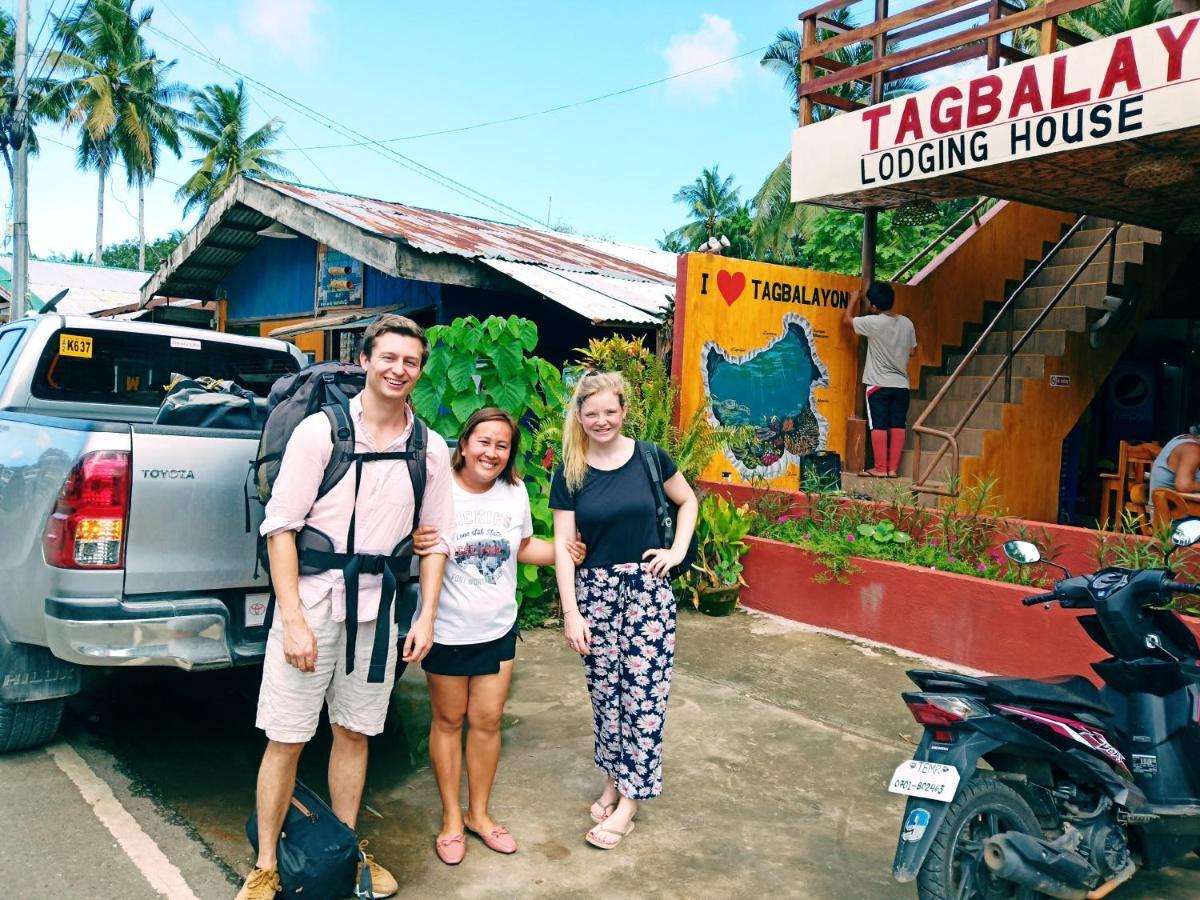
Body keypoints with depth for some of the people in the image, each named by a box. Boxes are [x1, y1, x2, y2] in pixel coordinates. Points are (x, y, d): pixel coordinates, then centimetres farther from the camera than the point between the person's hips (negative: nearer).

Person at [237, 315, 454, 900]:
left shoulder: (431, 449, 4)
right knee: (286, 738, 3)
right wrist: (293, 620, -13)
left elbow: (435, 538, 10)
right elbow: (280, 526, -8)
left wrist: (427, 616, 4)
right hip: (311, 600, -3)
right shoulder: (320, 431, -7)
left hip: (377, 608, 3)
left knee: (355, 732, 15)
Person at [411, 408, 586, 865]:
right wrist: (415, 544, -34)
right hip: (447, 631, -4)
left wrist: (563, 553, -4)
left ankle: (479, 812, 31)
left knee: (487, 720, 12)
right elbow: (412, 546, -11)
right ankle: (451, 816, 29)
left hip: (498, 629, 4)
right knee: (448, 721, 12)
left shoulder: (515, 492, -1)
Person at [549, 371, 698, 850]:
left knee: (643, 696, 0)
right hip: (594, 593, 1)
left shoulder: (649, 458, -3)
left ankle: (629, 801, 11)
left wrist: (678, 551, -1)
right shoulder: (569, 473, -1)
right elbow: (562, 545, -3)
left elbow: (687, 502, 13)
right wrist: (571, 612, -8)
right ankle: (613, 779, 30)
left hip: (647, 591, -1)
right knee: (605, 694, 10)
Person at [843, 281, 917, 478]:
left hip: (879, 384, -5)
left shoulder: (873, 323, -13)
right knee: (897, 426, 7)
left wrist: (854, 299, 17)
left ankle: (880, 468, 4)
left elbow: (847, 320, 3)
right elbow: (913, 351, 12)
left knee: (879, 426, 1)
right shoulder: (907, 323, 2)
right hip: (901, 384, 5)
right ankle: (893, 468, 10)